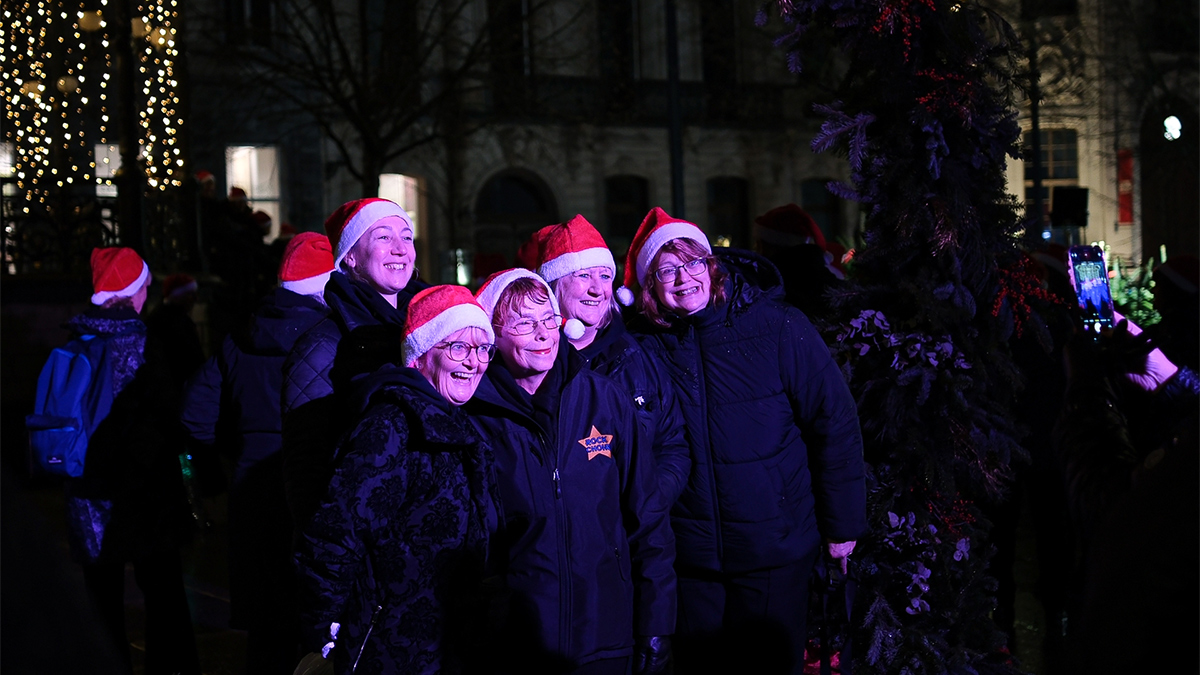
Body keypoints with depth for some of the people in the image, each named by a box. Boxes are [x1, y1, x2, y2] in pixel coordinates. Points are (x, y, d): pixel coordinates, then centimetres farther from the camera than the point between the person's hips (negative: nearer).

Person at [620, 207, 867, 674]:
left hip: (775, 550, -2)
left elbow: (834, 422, -5)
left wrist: (842, 525, -3)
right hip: (689, 556, 2)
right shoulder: (645, 347, -3)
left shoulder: (779, 328, -10)